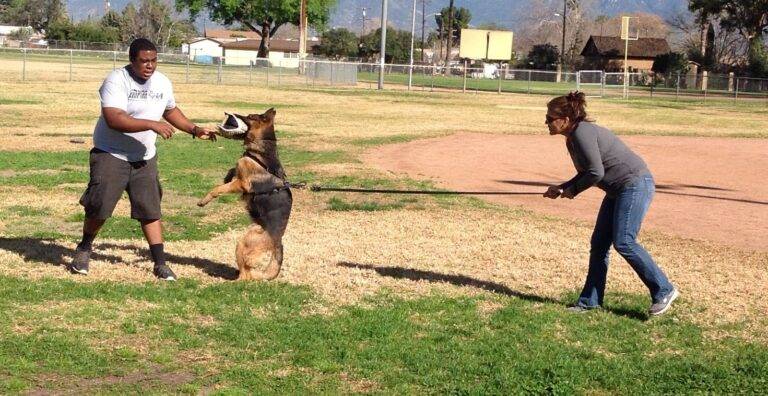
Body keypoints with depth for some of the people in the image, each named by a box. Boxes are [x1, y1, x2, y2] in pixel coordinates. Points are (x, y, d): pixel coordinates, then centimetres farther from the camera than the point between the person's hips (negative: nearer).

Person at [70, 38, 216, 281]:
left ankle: (160, 264, 7)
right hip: (110, 154, -5)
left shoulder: (162, 83, 3)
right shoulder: (116, 81, -18)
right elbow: (114, 119, -30)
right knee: (99, 206, -8)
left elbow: (170, 111, 23)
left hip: (144, 158, 5)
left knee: (150, 210, 2)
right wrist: (151, 124, -34)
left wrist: (194, 130, 12)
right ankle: (84, 249, 19)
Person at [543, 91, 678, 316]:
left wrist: (572, 190, -11)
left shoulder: (582, 132, -20)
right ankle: (590, 301, 13)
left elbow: (596, 172, -25)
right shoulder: (572, 139, 11)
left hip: (635, 185, -10)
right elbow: (586, 173, 19)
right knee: (599, 243, 8)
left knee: (623, 242, -14)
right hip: (618, 190, 10)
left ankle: (664, 291, -4)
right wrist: (561, 189, 6)